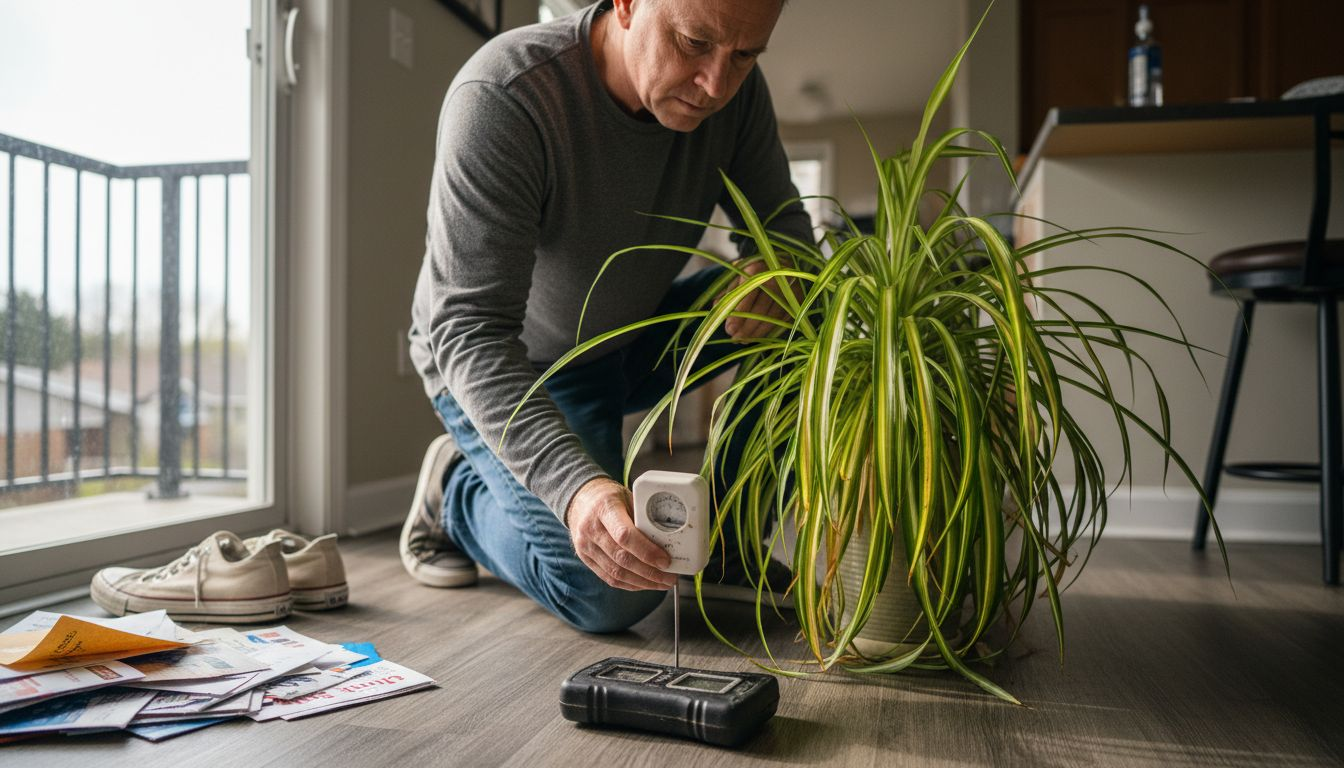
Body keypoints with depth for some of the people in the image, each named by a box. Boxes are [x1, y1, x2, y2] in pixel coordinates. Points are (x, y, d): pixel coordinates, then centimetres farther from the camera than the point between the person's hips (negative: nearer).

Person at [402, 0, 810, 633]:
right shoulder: (499, 98, -32)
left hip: (634, 339, 6)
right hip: (510, 367, -5)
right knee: (611, 594, -20)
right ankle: (458, 489, 10)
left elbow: (783, 219, -2)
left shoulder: (735, 88, -15)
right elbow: (471, 329, -36)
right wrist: (576, 486, -51)